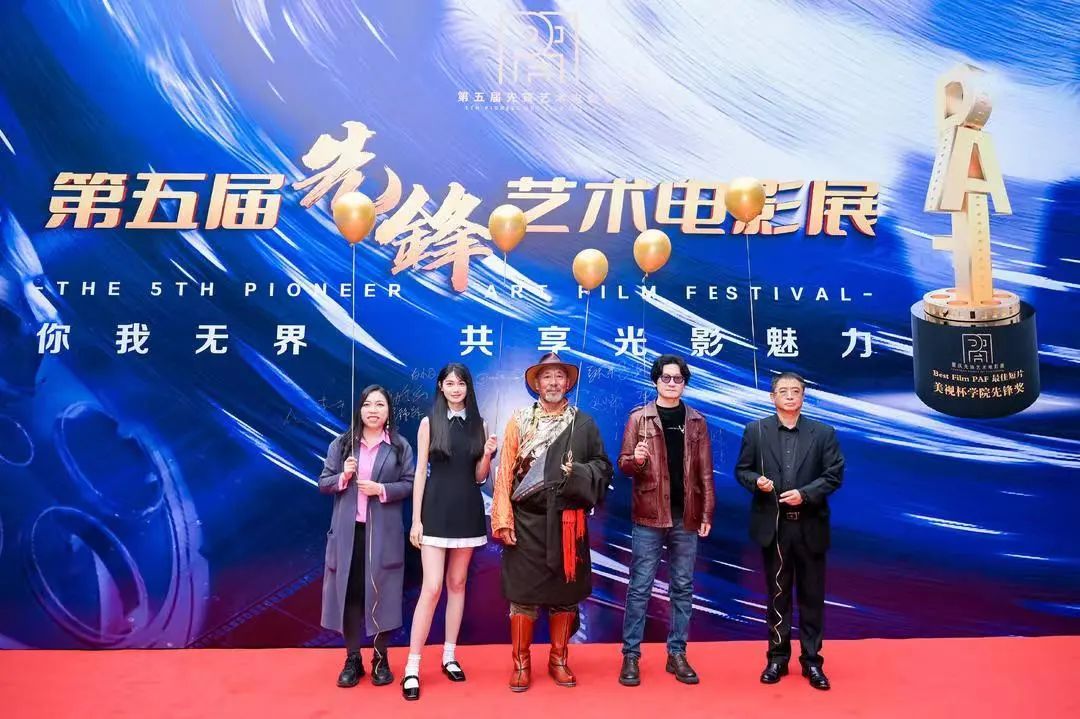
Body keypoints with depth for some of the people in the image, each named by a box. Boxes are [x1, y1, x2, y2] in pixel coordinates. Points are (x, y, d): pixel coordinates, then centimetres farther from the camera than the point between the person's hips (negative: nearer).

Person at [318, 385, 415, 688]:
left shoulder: (400, 446, 2)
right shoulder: (340, 444, 5)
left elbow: (410, 484, -1)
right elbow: (323, 483, 6)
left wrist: (382, 489, -15)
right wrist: (343, 476, -13)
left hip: (383, 533, -1)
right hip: (348, 531, 1)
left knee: (380, 592, 4)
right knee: (348, 592, 5)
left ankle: (380, 660, 19)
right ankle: (352, 660, 19)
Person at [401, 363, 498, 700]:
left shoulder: (478, 425, 6)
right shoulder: (429, 423, -1)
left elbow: (479, 477, 8)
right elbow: (420, 472, -3)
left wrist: (487, 455, -13)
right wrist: (416, 519, -8)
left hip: (467, 511, 3)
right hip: (436, 511, -3)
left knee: (457, 584, 11)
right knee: (432, 587, -9)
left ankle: (449, 655, 23)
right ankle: (412, 667, 0)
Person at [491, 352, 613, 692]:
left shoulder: (584, 423, 6)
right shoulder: (519, 421, 3)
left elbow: (603, 467, 9)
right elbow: (505, 472, -1)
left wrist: (580, 474, -12)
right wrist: (503, 519, -7)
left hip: (567, 522, 1)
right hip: (527, 522, -1)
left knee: (565, 591, 9)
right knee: (523, 591, 3)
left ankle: (558, 660, 25)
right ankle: (521, 663, 17)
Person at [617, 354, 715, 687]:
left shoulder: (696, 421, 8)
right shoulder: (639, 417, 1)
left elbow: (705, 472, 7)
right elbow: (623, 464, 0)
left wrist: (707, 512, 2)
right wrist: (636, 460, -22)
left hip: (685, 516, 3)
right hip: (649, 515, -2)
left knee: (683, 588, 10)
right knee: (640, 588, 2)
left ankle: (677, 654, 21)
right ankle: (630, 656, 12)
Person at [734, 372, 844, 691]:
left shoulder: (824, 433, 2)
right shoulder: (755, 430, 3)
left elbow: (835, 474, -2)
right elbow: (741, 470, 5)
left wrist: (805, 494, -16)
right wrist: (756, 482, -17)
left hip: (810, 526, 0)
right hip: (773, 525, 0)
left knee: (812, 595, 8)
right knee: (777, 595, 11)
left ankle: (812, 661, 21)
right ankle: (777, 658, 23)